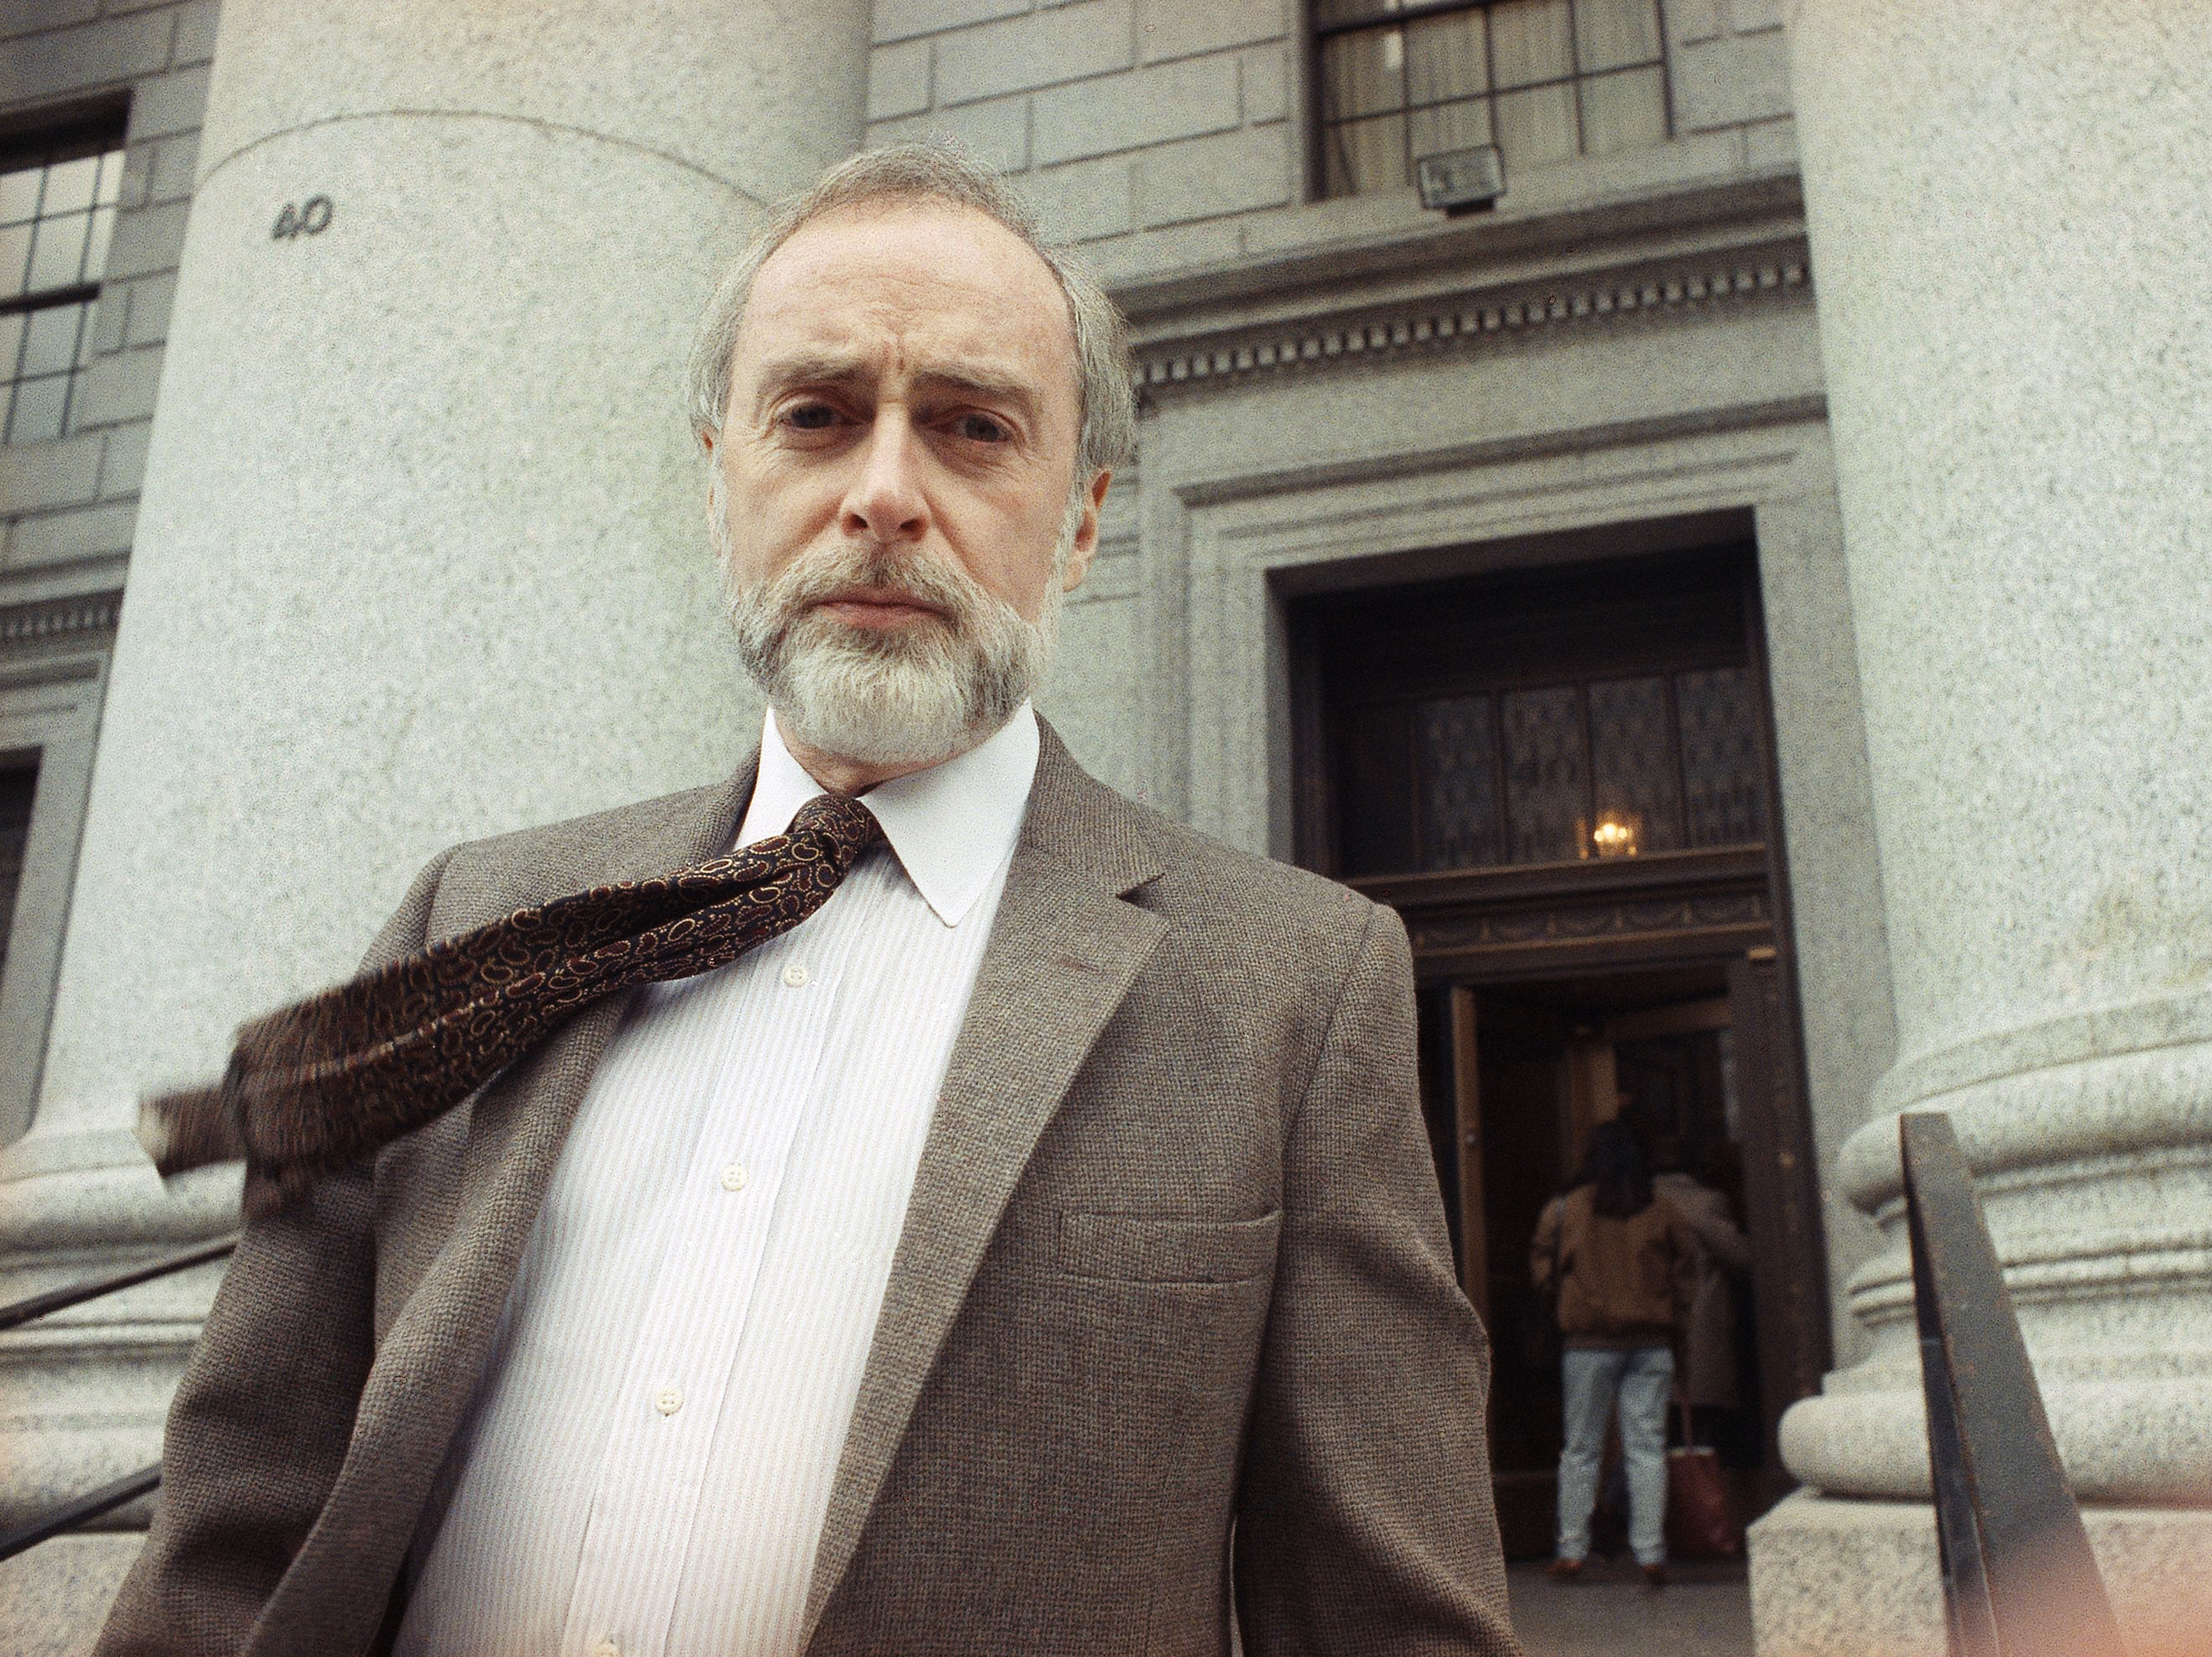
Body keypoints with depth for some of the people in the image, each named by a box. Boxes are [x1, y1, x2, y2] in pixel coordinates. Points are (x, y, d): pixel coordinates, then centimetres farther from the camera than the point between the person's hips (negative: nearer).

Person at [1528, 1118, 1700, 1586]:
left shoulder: (1564, 1209, -1)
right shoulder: (1660, 1211, 4)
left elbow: (1542, 1267, 3)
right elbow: (1687, 1264, 8)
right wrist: (1670, 1311, 15)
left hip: (1588, 1341, -1)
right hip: (1652, 1342, 1)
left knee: (1581, 1447, 6)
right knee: (1647, 1447, 4)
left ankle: (1572, 1550, 8)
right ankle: (1651, 1552, 3)